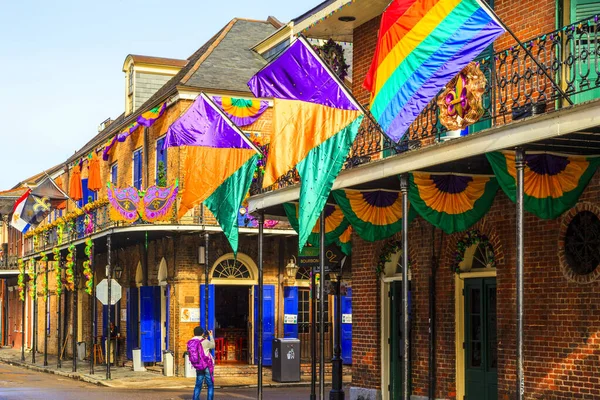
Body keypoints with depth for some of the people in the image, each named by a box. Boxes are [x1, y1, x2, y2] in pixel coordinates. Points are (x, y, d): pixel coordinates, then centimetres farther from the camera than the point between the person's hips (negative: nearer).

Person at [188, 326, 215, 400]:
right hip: (207, 365, -5)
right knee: (210, 385, 2)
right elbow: (213, 345, 6)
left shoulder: (190, 343, 1)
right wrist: (211, 336, 21)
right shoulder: (205, 342, -13)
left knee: (198, 385, 12)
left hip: (198, 367, 5)